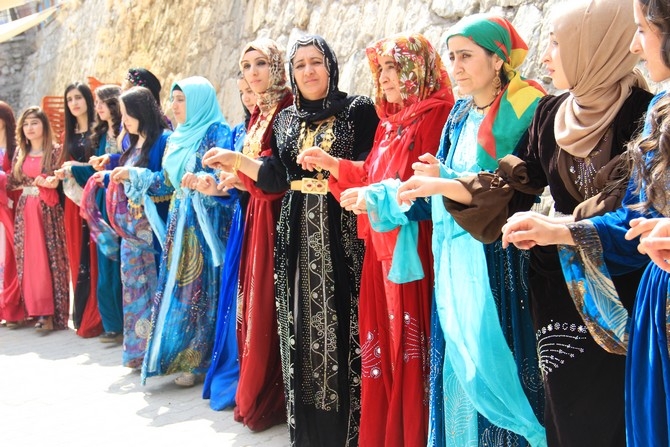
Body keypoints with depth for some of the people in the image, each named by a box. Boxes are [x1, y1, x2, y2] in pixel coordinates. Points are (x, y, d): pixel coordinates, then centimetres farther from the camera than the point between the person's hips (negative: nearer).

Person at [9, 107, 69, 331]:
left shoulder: (55, 151, -2)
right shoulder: (20, 152, 12)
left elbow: (58, 180, -6)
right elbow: (13, 182, 11)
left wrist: (50, 182, -26)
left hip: (47, 211, -5)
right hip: (24, 210, 5)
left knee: (47, 259, -5)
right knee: (27, 259, 3)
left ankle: (49, 313, -2)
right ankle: (34, 309, 11)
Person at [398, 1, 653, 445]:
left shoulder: (643, 115, -12)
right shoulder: (551, 113, 6)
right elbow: (519, 188, 7)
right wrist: (446, 185, 0)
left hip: (618, 292, -5)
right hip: (556, 288, 5)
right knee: (564, 409, 12)